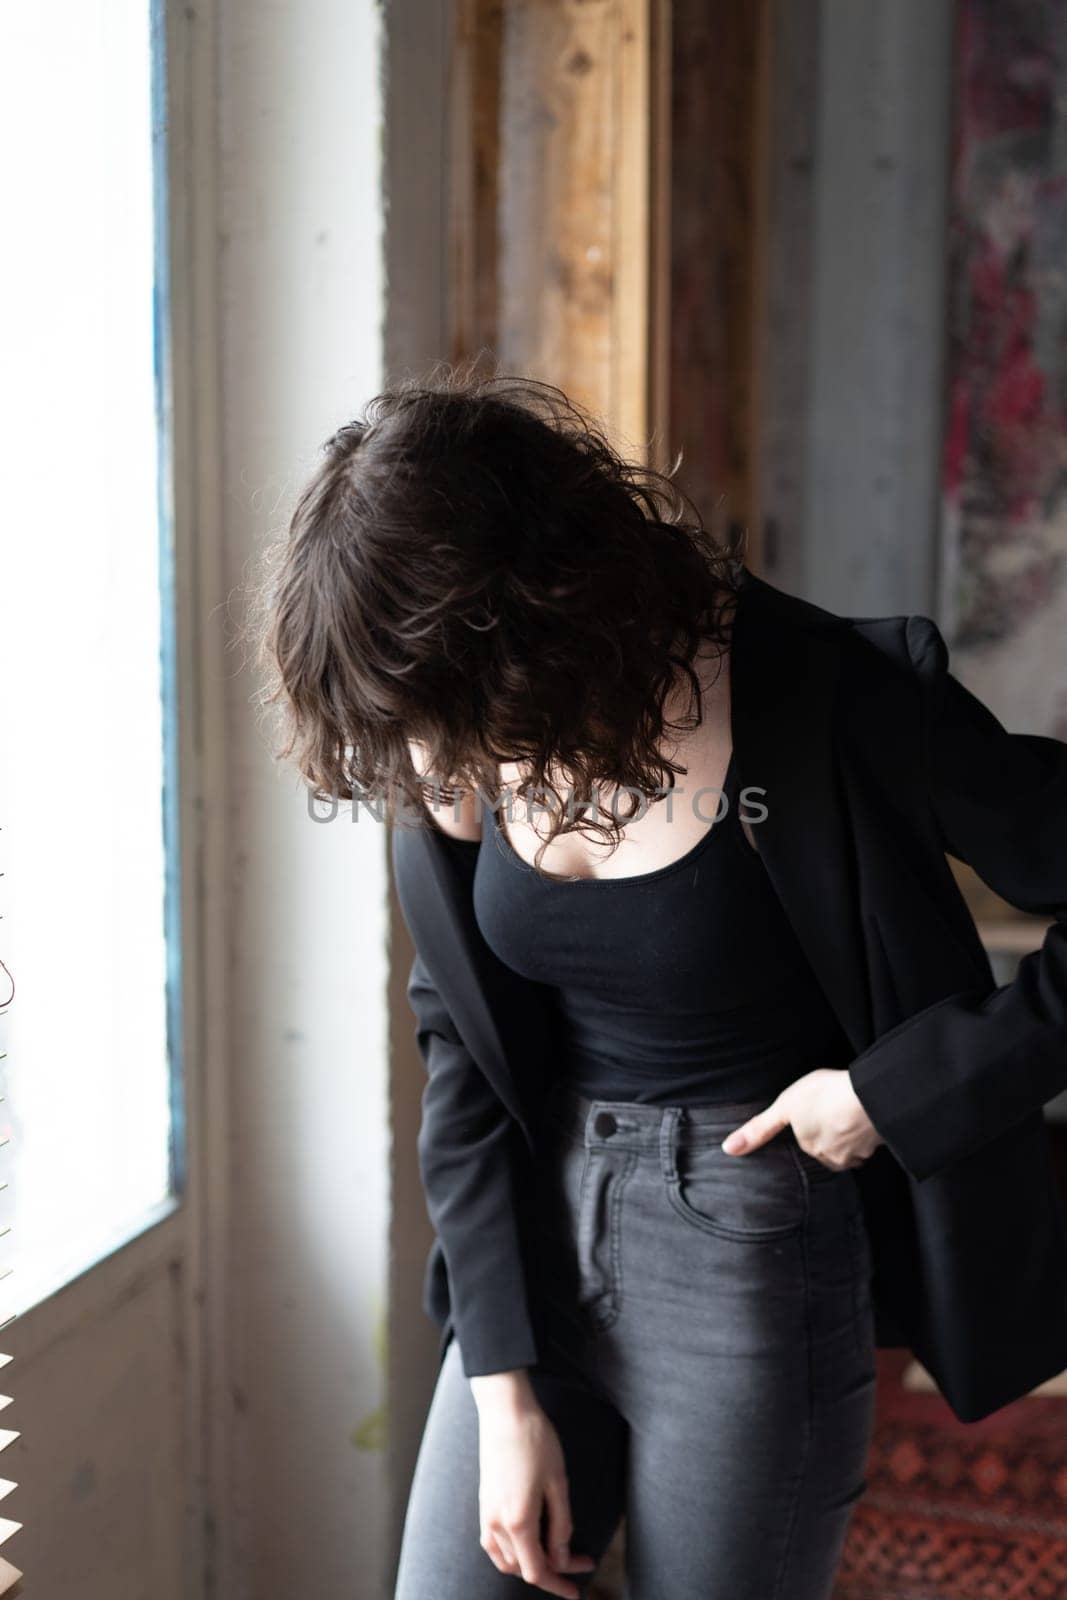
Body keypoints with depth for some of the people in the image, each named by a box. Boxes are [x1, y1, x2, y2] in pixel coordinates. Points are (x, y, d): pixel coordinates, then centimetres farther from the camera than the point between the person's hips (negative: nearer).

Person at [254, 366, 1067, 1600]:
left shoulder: (842, 708, -20)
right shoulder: (458, 761, -6)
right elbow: (458, 1045, 1)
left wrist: (894, 1091, -16)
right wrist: (503, 1382, -2)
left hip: (754, 1257, -4)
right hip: (534, 1240, 4)